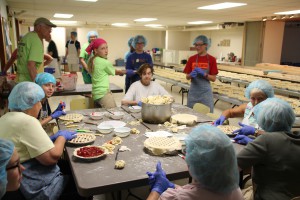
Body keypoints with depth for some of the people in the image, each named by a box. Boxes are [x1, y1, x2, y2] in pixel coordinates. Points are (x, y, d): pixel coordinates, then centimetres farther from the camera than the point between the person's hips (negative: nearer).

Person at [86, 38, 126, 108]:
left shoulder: (91, 61, 9)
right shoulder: (105, 62, -11)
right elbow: (115, 72, 5)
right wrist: (124, 71, 22)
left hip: (96, 94, 8)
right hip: (104, 93, -8)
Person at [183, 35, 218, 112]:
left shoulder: (211, 59, -3)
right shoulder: (192, 59, 3)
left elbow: (213, 78, -4)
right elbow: (187, 77, 5)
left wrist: (204, 74, -19)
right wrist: (191, 75, -17)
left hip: (205, 91, -2)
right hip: (193, 91, 2)